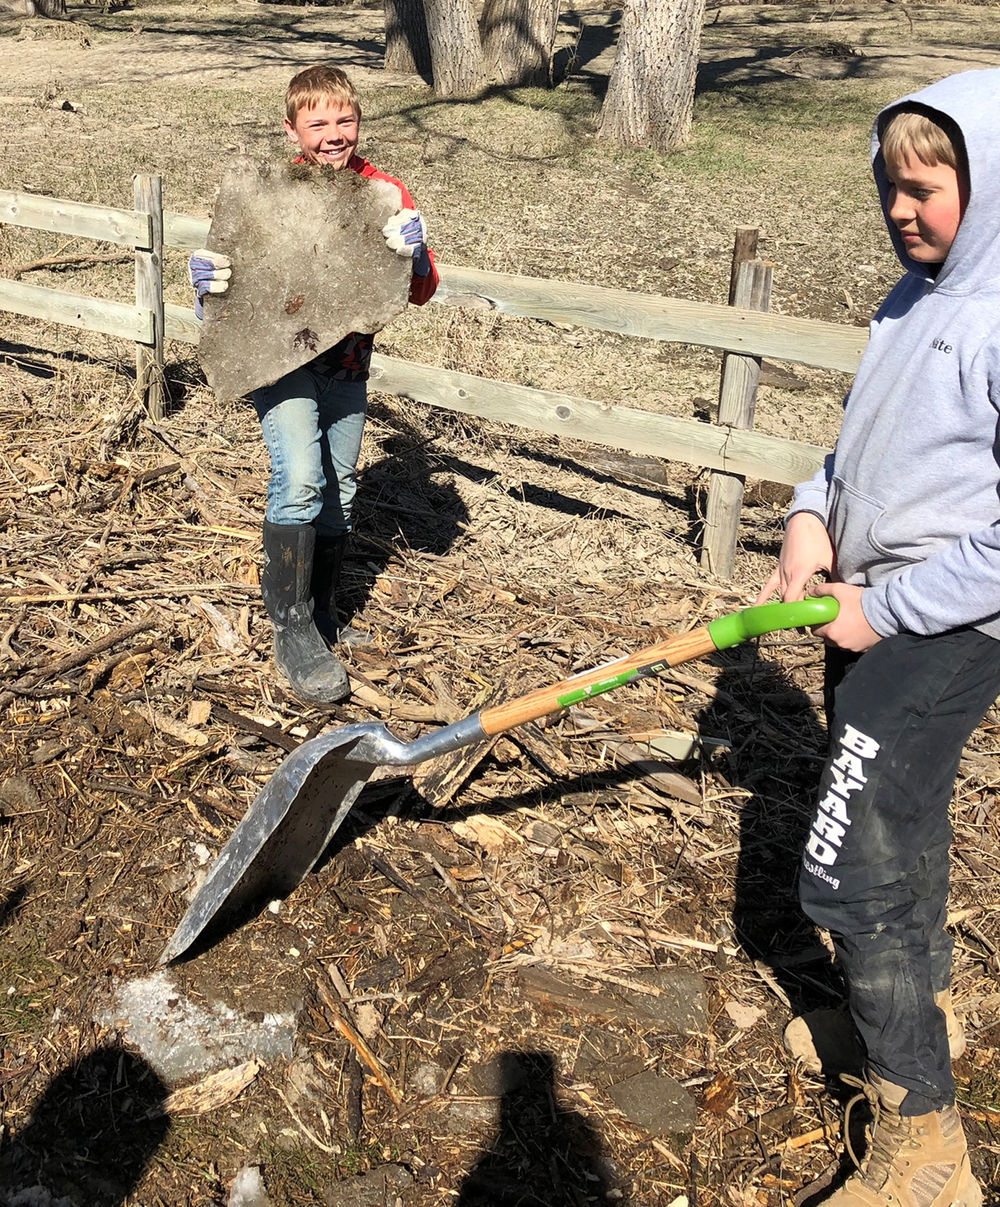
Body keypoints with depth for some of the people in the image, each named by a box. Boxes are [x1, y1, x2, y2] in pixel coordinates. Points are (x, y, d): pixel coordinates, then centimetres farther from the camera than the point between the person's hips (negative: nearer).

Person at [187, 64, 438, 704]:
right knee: (300, 480, -22)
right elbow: (238, 275, -4)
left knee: (338, 493, 13)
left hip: (348, 364, 4)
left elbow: (422, 293, -7)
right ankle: (292, 630, -10)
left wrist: (414, 256, -29)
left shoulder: (386, 193, -4)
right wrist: (210, 281, -27)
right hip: (281, 358, -4)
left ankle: (322, 613, 33)